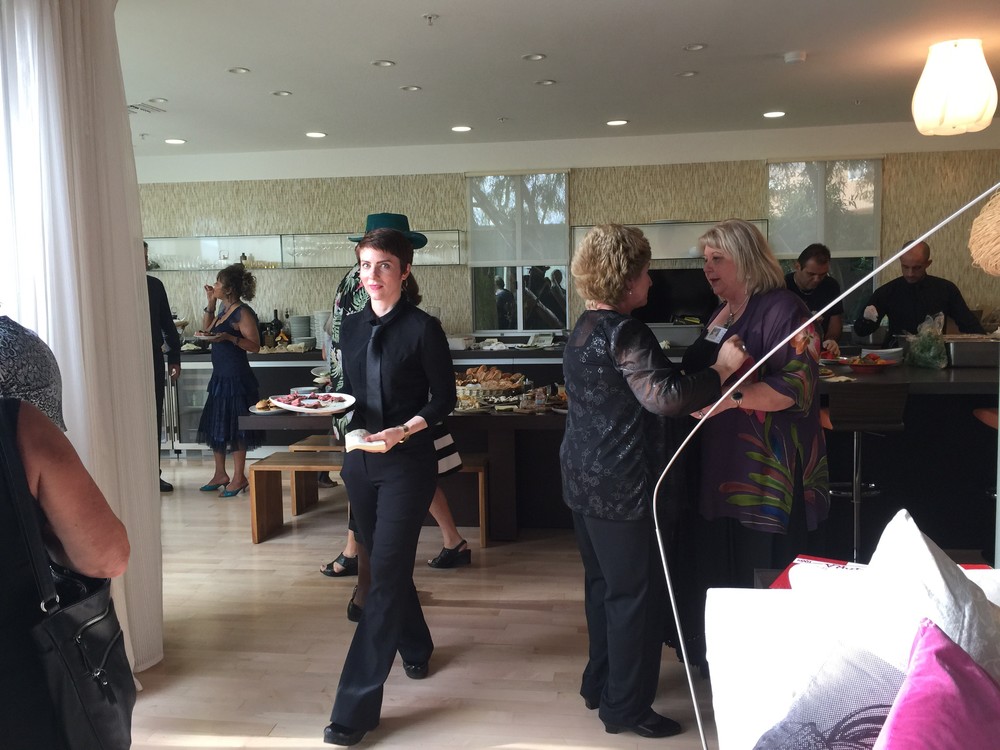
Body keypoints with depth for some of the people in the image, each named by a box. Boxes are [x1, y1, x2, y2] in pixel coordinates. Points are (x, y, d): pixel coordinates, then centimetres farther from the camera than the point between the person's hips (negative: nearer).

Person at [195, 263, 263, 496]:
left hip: (236, 377, -9)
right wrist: (210, 303, 10)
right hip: (220, 375, 9)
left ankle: (239, 477, 8)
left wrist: (230, 337, -29)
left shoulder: (243, 313, -14)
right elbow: (206, 330, 17)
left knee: (233, 426, -2)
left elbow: (255, 346, -17)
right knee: (215, 425, 14)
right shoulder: (224, 309, 12)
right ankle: (220, 474, 25)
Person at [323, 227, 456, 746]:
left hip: (407, 464, -6)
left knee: (386, 574, -6)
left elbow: (444, 399, -8)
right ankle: (415, 647, 44)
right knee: (385, 564, 18)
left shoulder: (422, 328, -9)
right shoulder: (352, 326, 7)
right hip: (359, 461, 6)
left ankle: (357, 706, -1)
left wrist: (405, 430, -22)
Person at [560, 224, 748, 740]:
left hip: (585, 480, 10)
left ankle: (600, 683, 34)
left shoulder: (584, 329, 11)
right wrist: (720, 370, -19)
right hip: (622, 487, -10)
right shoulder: (624, 331, -19)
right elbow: (665, 396, -30)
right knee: (635, 595, 3)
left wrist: (695, 400, 16)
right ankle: (626, 706, 14)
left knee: (603, 584, 20)